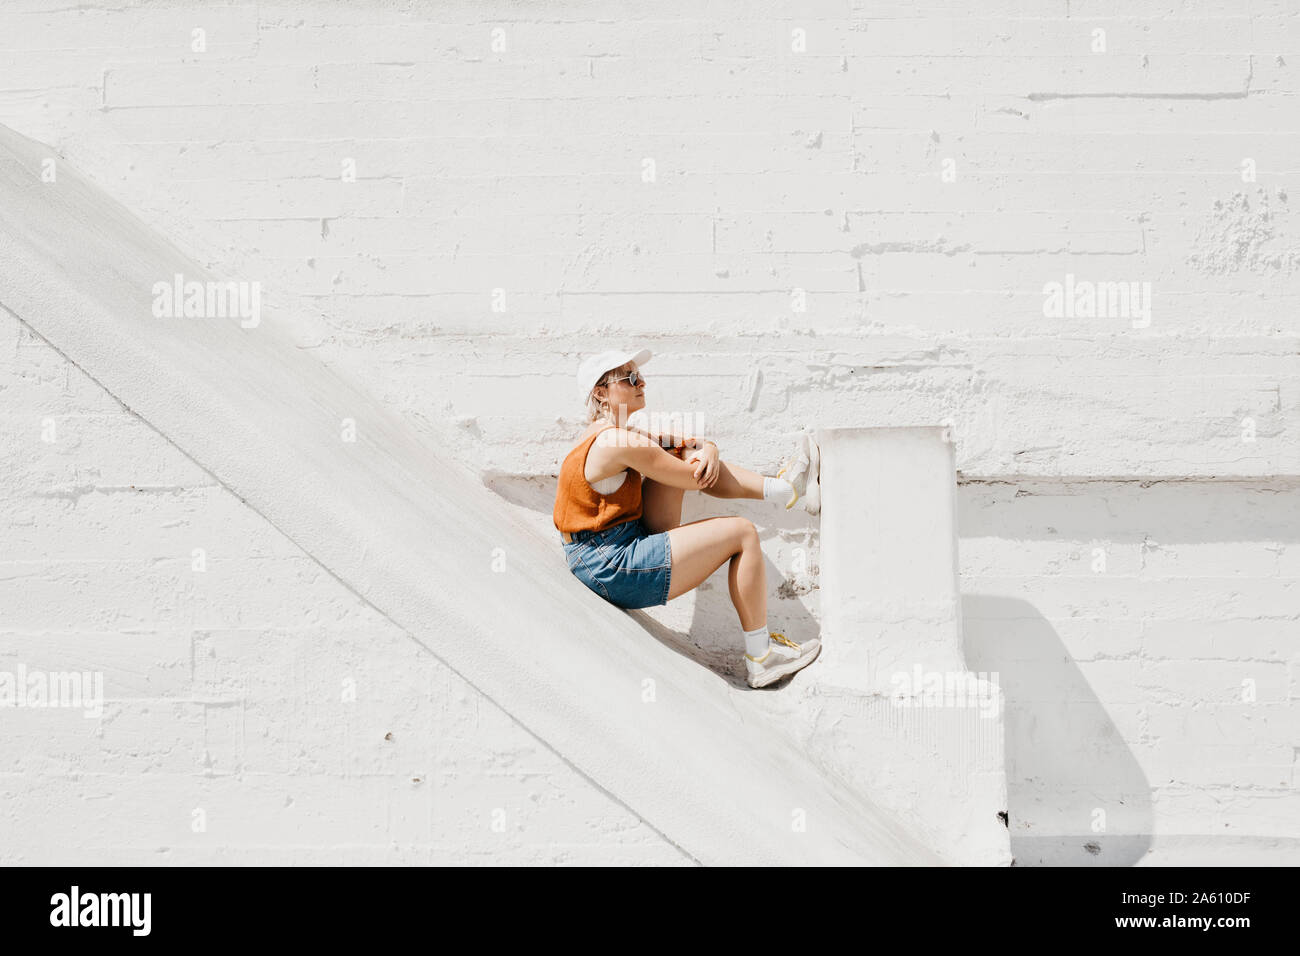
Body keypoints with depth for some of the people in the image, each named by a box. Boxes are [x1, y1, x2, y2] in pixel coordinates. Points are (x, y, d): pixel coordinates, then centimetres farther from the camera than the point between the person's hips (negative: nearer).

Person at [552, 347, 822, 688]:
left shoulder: (604, 434, 13)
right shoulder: (619, 442, -20)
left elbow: (699, 444, 16)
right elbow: (696, 479, -14)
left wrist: (707, 449, -7)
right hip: (616, 570, -10)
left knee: (683, 454, 8)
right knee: (743, 533, -8)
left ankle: (784, 488, 8)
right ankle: (760, 659, -2)